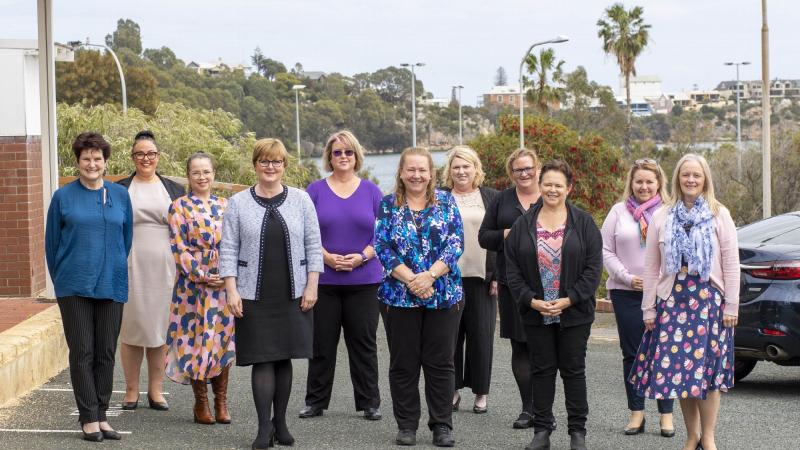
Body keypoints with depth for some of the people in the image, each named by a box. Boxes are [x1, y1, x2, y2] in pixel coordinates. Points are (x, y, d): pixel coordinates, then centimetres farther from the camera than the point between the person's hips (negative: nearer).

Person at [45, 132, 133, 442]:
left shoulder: (120, 196, 7)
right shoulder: (63, 197, 2)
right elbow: (52, 243, 8)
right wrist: (61, 279, 10)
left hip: (111, 285, 2)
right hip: (74, 286, -2)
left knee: (106, 353, 6)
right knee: (82, 352, -1)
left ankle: (101, 416, 14)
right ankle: (88, 418, 4)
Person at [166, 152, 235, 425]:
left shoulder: (225, 206, 11)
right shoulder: (179, 207, 0)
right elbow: (179, 248, -6)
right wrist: (203, 275, -14)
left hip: (225, 283, 3)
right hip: (193, 285, -3)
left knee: (224, 340, 3)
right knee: (198, 341, -2)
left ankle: (221, 402, 12)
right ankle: (201, 403, 9)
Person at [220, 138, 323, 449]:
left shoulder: (301, 200, 6)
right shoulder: (238, 204, 4)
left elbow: (313, 246, 6)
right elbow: (228, 250, 2)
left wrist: (311, 286, -1)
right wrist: (231, 291, -6)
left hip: (293, 295, 1)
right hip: (255, 295, -1)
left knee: (284, 357, 6)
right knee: (262, 359, -4)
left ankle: (280, 421, 16)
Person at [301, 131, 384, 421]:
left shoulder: (371, 191, 6)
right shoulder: (316, 190, 4)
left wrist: (362, 257, -12)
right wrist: (327, 257, -13)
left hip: (364, 280, 0)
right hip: (324, 279, 0)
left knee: (363, 342, 4)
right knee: (322, 343, 4)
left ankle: (369, 403, 11)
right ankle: (316, 402, 14)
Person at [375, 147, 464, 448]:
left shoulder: (446, 202, 5)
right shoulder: (388, 205, 4)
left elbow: (456, 243, -3)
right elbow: (382, 247, -4)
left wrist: (430, 275, -16)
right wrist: (410, 279, -15)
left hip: (444, 295, 0)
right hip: (398, 296, 0)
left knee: (440, 363, 3)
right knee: (403, 364, 5)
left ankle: (442, 426, 11)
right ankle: (406, 425, 15)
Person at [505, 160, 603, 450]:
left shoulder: (583, 223, -2)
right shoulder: (523, 225, 3)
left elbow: (593, 267, -6)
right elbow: (512, 268, 1)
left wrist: (569, 300, -14)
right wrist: (531, 300, -10)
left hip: (574, 313, -2)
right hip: (536, 314, 2)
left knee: (574, 370, 5)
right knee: (542, 370, 8)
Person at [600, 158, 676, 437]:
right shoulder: (619, 211, 8)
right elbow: (606, 250, 5)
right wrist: (627, 277, -5)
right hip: (626, 293, 2)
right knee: (632, 353, 5)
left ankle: (666, 414, 6)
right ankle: (636, 412, 12)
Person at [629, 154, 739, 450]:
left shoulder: (719, 215, 4)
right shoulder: (662, 217, 8)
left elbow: (731, 263, 1)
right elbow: (652, 266, 8)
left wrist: (731, 304, -4)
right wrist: (649, 307, 4)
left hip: (709, 300, -2)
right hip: (673, 300, 2)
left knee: (708, 367, -3)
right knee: (677, 368, 1)